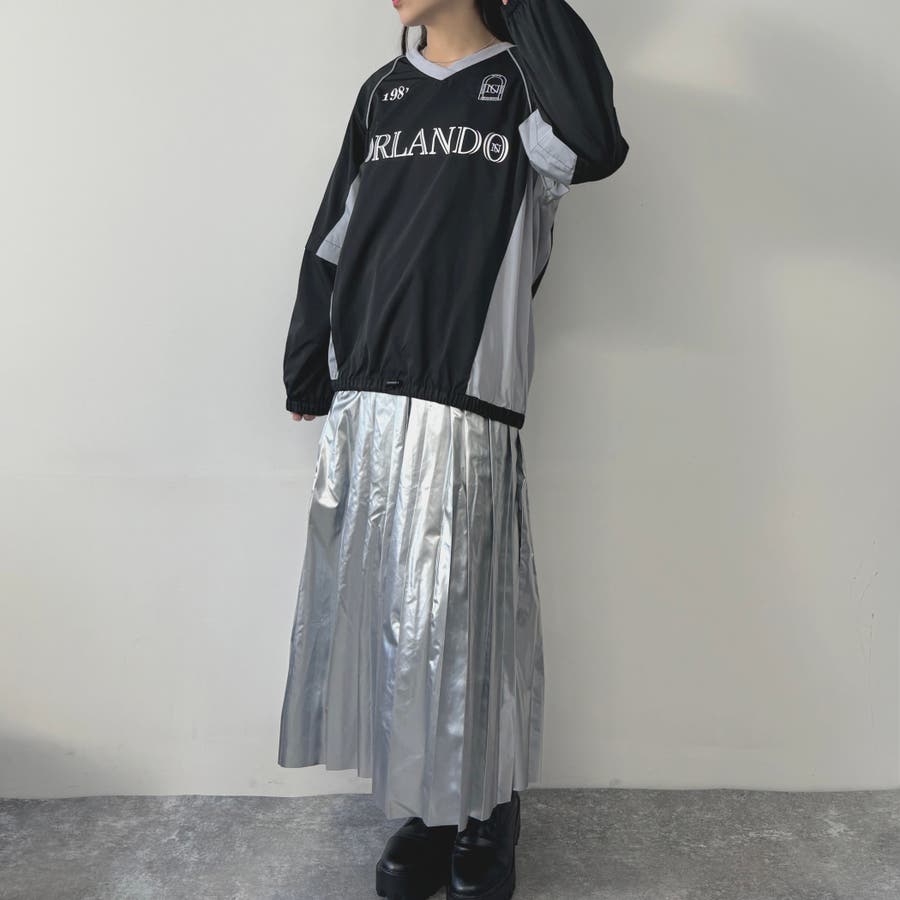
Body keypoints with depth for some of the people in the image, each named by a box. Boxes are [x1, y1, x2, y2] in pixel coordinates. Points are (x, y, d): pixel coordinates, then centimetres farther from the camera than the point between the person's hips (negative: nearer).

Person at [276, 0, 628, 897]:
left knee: (460, 621, 2)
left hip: (464, 409, -5)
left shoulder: (522, 81, 4)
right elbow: (332, 243, 16)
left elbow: (593, 144, -20)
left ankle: (485, 817, 27)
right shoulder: (382, 92, 17)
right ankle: (427, 808, 31)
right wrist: (306, 375, 15)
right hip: (363, 405, 5)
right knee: (383, 615, 10)